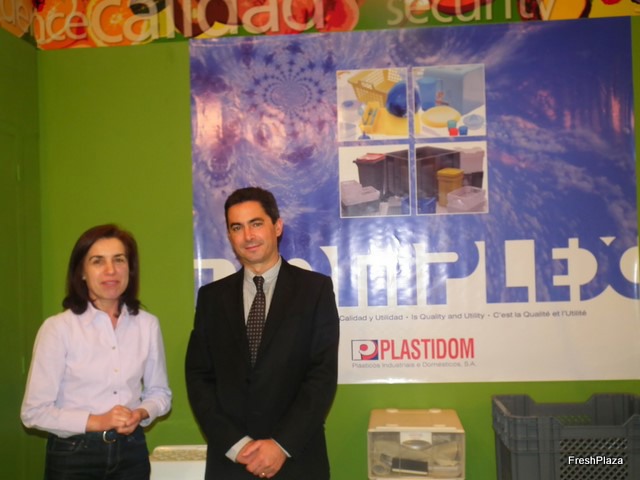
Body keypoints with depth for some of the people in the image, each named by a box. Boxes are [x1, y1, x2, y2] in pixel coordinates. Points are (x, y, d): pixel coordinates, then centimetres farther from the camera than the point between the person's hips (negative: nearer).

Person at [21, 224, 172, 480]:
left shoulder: (147, 325, -2)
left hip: (131, 451, 3)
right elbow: (34, 411, -10)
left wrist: (141, 413, -11)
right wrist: (96, 422, -18)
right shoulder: (58, 327, -12)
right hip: (73, 455, -3)